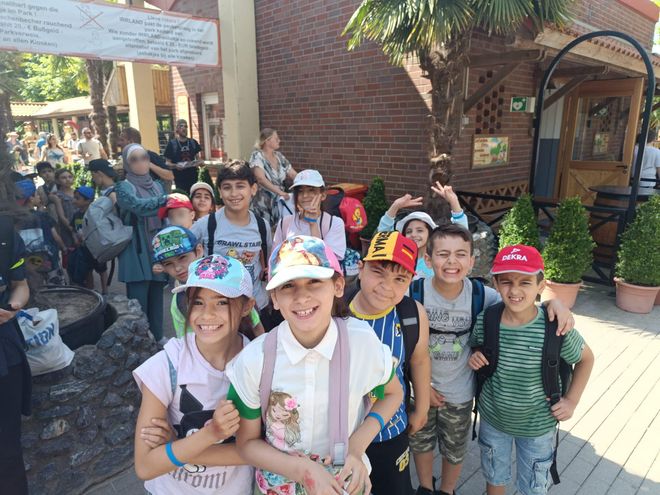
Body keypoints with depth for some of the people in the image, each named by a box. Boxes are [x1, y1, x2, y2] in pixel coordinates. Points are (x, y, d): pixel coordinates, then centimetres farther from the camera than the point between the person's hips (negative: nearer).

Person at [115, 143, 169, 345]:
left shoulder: (157, 185, 13)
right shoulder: (124, 187, -4)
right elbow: (139, 206, -25)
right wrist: (166, 199, -27)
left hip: (158, 247, 5)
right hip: (137, 250, -5)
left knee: (156, 293, 12)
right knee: (138, 297, -3)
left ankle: (157, 335, 26)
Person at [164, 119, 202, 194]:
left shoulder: (193, 142, 9)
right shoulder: (172, 144, -1)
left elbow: (197, 157, 16)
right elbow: (167, 163, -1)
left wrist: (198, 162, -7)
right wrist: (175, 166, -21)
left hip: (193, 177, 3)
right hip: (180, 179, -3)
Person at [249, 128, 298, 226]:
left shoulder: (279, 156, 9)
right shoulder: (257, 156, -10)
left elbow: (293, 174, 11)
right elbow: (261, 178, -24)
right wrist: (280, 192, -33)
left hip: (278, 202, 6)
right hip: (262, 204, -6)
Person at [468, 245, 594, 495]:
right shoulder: (485, 321, -18)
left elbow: (586, 358, -4)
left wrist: (571, 400, -7)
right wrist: (475, 357, -18)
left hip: (538, 426, -1)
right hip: (493, 418, 2)